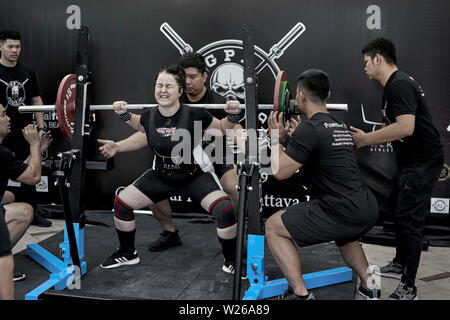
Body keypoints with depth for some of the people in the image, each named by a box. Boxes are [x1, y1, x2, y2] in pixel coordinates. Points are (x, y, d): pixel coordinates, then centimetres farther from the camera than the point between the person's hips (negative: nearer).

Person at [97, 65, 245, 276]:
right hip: (161, 176, 4)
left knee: (224, 211, -26)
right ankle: (127, 254, 23)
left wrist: (232, 115, -23)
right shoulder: (149, 116, -12)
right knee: (121, 203, -1)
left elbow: (223, 129, -6)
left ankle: (231, 261, 1)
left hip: (196, 175, -4)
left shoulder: (194, 115, -23)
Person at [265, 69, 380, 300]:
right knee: (343, 232, 42)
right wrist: (294, 133, 36)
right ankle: (369, 287, 33)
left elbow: (280, 172, -11)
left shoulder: (309, 129, -11)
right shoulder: (339, 125, 17)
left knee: (273, 227, 4)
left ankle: (300, 294, 4)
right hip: (368, 211, 9)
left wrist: (276, 137, 4)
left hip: (343, 213, -9)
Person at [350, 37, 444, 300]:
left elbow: (405, 128, -30)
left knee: (409, 219, -9)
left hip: (423, 161, -11)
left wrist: (366, 139, -21)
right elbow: (391, 129, 19)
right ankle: (400, 266, 36)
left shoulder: (400, 84, -19)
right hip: (410, 160, 11)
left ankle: (408, 288, 0)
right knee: (398, 209, 20)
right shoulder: (392, 86, 14)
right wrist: (361, 139, 10)